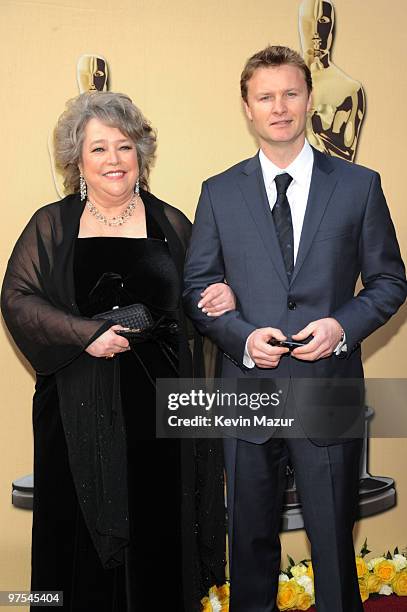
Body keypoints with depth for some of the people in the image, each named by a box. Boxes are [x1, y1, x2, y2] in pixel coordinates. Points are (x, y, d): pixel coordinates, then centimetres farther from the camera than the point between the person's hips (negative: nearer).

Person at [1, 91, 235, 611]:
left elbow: (199, 298, 15)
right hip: (82, 409, 0)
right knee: (88, 528, 6)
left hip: (160, 405, 1)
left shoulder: (170, 223, 9)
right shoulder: (51, 226, 6)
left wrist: (223, 297, -9)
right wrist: (85, 333, -15)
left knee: (160, 526, 6)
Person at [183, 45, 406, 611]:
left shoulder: (359, 185, 2)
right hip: (248, 389, 1)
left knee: (333, 538, 12)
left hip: (328, 392, -1)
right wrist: (242, 336, -12)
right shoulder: (220, 193, 5)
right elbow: (197, 287, 5)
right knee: (251, 537, 16)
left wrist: (343, 325, -13)